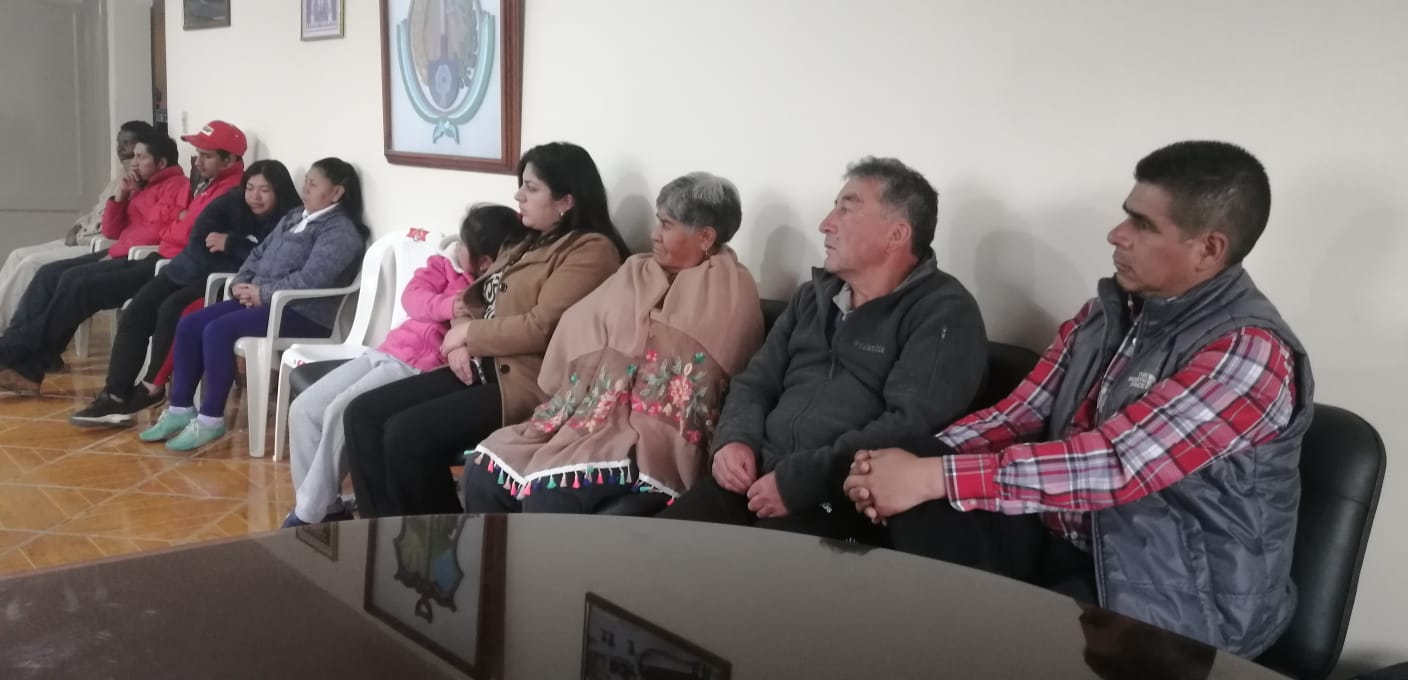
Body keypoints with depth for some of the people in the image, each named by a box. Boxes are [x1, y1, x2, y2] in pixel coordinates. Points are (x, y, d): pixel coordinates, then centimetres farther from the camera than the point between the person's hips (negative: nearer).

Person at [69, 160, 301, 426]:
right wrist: (238, 254, -17)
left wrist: (230, 243, -16)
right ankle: (115, 395, -10)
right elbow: (199, 241, -6)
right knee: (135, 312, -9)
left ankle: (152, 387, -9)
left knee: (172, 309, -27)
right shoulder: (230, 203, 2)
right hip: (192, 268, 6)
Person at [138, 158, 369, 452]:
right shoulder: (293, 217, 20)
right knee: (189, 325, -4)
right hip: (264, 300, 9)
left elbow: (311, 278, -22)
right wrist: (241, 283, 1)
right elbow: (259, 253, 20)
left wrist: (262, 293, -18)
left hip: (304, 313, -9)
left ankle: (211, 419, -16)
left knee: (218, 331, -26)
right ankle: (181, 409, 3)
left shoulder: (340, 231, -10)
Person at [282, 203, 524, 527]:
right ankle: (326, 507, 7)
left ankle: (311, 515, -10)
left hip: (421, 369, -8)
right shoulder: (446, 268, 13)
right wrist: (446, 305, -23)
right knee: (304, 409, -2)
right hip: (387, 352, 8)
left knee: (341, 413, -25)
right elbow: (413, 296, -4)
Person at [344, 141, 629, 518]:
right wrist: (461, 342, -3)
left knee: (406, 433, -23)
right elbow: (477, 301, 20)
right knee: (362, 414, -3)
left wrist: (469, 333, -7)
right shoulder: (529, 245, 20)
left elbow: (542, 327, -20)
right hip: (482, 370, 10)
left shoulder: (591, 250, -10)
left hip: (528, 383, -10)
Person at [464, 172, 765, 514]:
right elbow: (582, 334, 13)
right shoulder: (636, 273, 17)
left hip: (654, 438, -7)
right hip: (592, 414, 7)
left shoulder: (729, 293, -3)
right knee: (484, 474, -11)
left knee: (549, 494, -30)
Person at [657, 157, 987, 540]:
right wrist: (734, 439, -2)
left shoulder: (943, 313, -4)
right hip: (757, 479, 6)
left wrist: (797, 481, -20)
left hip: (847, 502, -6)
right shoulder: (814, 296, 19)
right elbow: (755, 382, 21)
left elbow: (913, 426, -17)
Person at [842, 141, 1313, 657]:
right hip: (1061, 543, 6)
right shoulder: (1108, 312, 5)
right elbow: (1021, 413, 2)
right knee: (921, 514, -16)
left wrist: (930, 477, -30)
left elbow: (1113, 463, -28)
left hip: (1170, 598, -6)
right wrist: (917, 459, -17)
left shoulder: (1248, 351, -19)